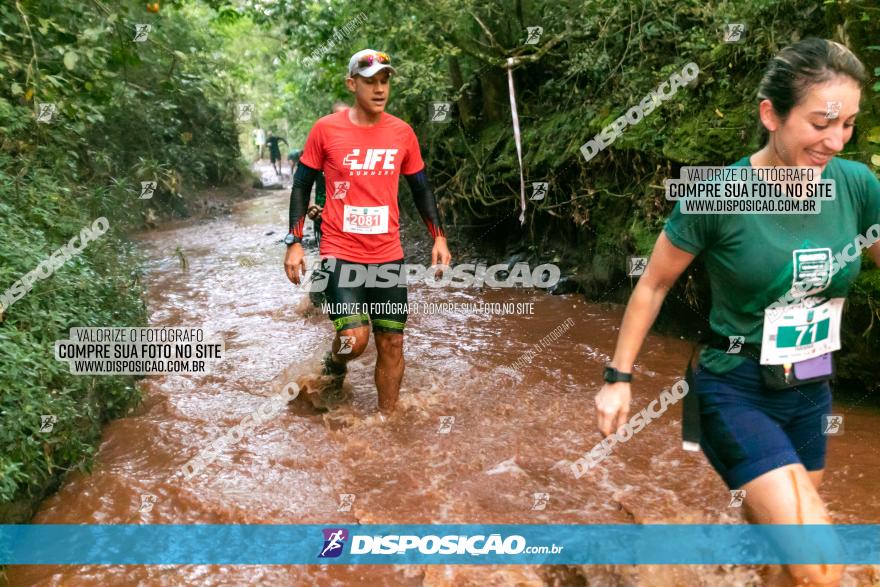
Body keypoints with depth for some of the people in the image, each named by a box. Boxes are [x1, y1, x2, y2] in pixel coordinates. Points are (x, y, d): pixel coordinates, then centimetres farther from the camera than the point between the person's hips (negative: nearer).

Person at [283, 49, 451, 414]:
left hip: (388, 255, 3)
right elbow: (302, 185, 3)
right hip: (341, 252, -3)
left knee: (391, 343, 5)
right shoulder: (326, 129, -4)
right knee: (355, 337, -15)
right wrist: (294, 242, -3)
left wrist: (439, 238, 6)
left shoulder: (402, 133, 3)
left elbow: (421, 189, 13)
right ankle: (333, 367, 21)